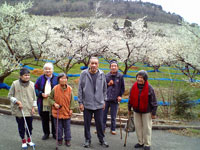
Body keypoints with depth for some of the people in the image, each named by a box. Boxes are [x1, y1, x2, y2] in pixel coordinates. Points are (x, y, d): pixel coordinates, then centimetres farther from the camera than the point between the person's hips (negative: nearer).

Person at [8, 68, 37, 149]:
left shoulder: (32, 84, 0)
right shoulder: (15, 84, -8)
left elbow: (34, 97, 7)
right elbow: (10, 96, -2)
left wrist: (33, 107, 3)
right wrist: (17, 102, -13)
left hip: (29, 110, 2)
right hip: (19, 110, -2)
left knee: (30, 125, 12)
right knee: (21, 126, 8)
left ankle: (29, 140, 32)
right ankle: (23, 141, 27)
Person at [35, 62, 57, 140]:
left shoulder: (56, 79, 1)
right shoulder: (40, 79, 5)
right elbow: (36, 89, 6)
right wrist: (41, 94, -11)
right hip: (43, 103, 2)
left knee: (54, 119, 6)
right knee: (44, 119, 11)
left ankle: (54, 133, 23)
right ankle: (46, 133, 27)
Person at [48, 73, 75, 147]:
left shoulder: (69, 89, -7)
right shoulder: (55, 89, -10)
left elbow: (71, 100, 2)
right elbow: (50, 98, 2)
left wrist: (71, 109, -1)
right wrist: (54, 103, -14)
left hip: (67, 112, 1)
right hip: (57, 112, 0)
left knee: (67, 128, 11)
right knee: (59, 128, 11)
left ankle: (67, 140, 26)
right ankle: (59, 139, 29)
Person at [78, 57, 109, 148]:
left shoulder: (101, 74, 1)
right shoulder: (84, 74, -4)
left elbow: (104, 89, 10)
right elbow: (80, 89, -1)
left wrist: (104, 100, 10)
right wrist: (80, 102, -3)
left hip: (99, 104, 1)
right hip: (87, 104, -1)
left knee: (100, 123, 8)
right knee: (87, 123, 9)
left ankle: (101, 139, 26)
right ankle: (87, 140, 26)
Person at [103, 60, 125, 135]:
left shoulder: (120, 76, 0)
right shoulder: (106, 76, 2)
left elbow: (122, 88, 7)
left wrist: (120, 95, -2)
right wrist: (108, 84, -9)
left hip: (115, 99, -1)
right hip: (106, 98, 1)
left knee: (113, 116, 8)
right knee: (103, 114, 6)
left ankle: (113, 129, 22)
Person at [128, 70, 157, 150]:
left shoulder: (149, 88, -15)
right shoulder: (134, 87, -5)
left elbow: (153, 101, -11)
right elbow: (131, 98, 7)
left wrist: (153, 113, -10)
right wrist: (129, 109, 12)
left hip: (146, 111, -4)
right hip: (136, 111, 4)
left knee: (147, 128, 5)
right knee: (138, 127, 12)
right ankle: (140, 142, 27)